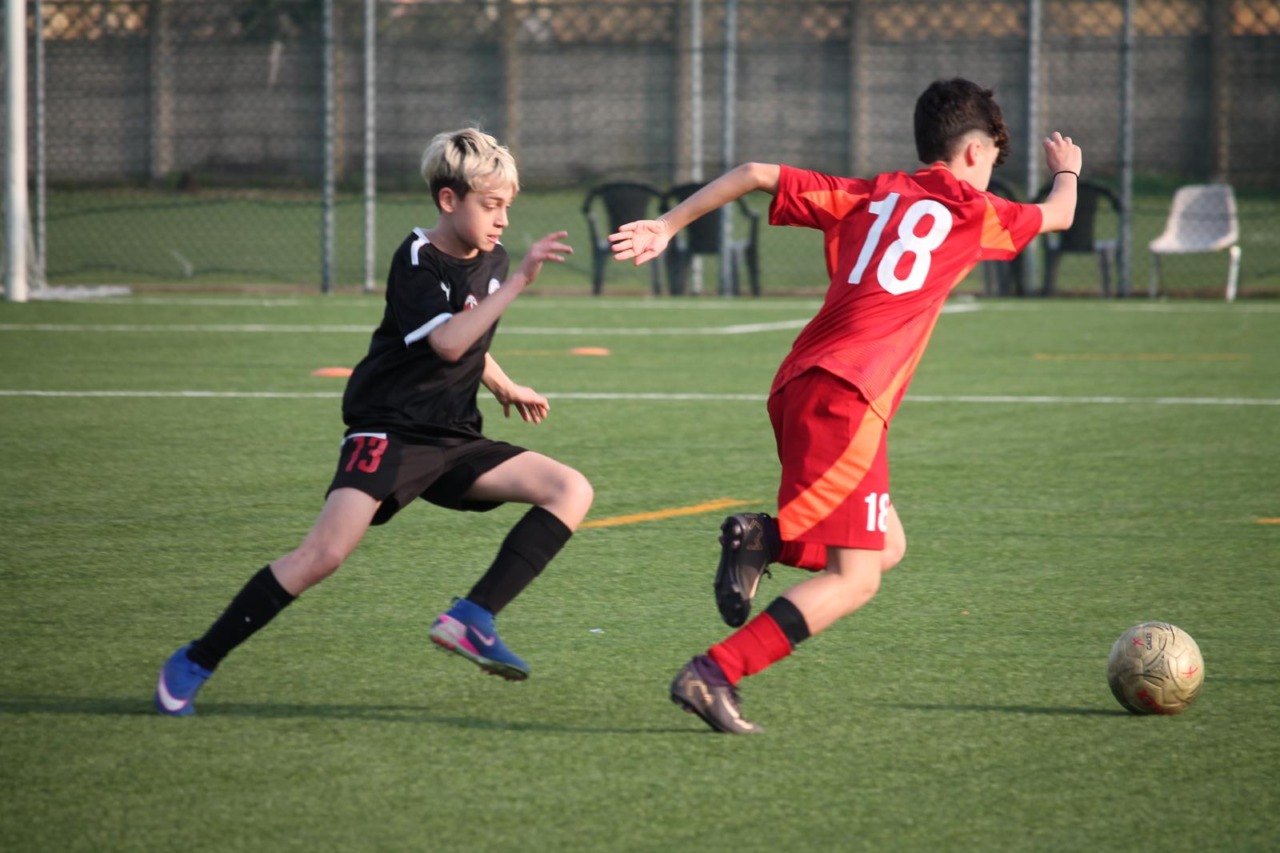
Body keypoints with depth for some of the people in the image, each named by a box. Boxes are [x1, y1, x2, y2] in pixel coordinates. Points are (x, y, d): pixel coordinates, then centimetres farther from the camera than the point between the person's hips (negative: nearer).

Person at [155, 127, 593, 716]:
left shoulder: (490, 263, 11)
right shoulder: (416, 261, -12)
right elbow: (447, 342, -29)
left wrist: (507, 390, 30)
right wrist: (519, 281, -30)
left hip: (453, 443, 8)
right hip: (388, 433, -8)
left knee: (572, 490, -7)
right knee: (326, 552, -26)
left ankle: (471, 619, -14)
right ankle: (194, 664, -13)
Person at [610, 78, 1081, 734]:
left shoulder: (867, 197, 20)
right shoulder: (974, 211, 8)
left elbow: (755, 174, 13)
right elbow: (1058, 215, 28)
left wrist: (667, 226, 19)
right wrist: (1066, 170, 50)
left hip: (796, 385, 7)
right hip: (848, 396, -7)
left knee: (887, 548, 18)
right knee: (853, 579, -8)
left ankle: (764, 538, -4)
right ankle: (713, 675, -20)